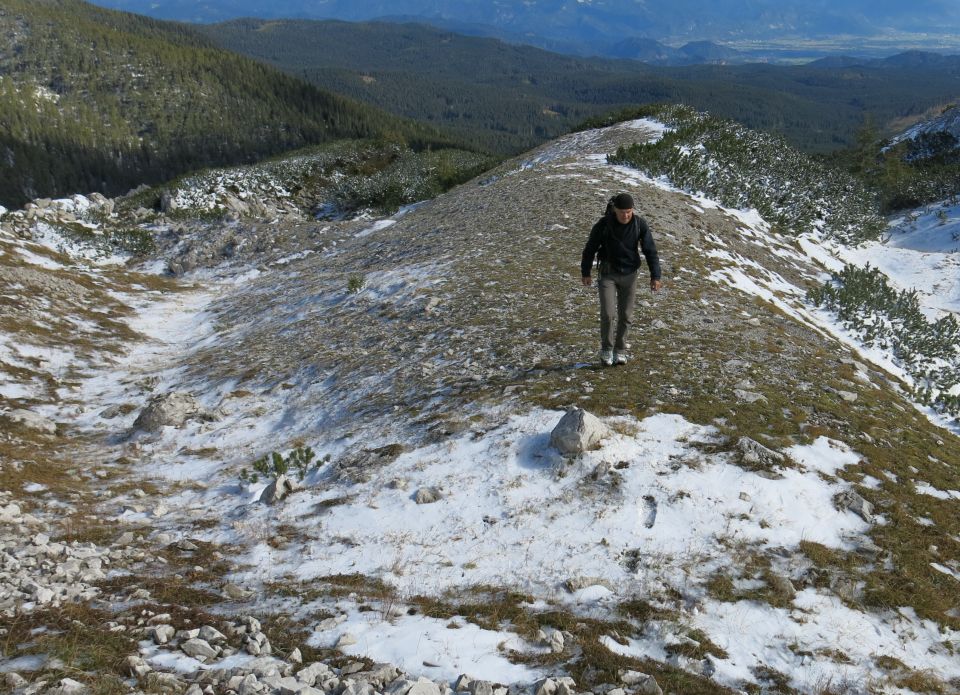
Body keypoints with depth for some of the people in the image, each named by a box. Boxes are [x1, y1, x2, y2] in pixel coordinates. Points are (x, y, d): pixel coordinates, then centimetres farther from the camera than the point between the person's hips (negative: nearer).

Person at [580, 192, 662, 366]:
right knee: (608, 313, -12)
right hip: (607, 273, -2)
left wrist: (655, 276, -13)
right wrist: (585, 273, 4)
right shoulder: (604, 224, -16)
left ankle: (620, 350, 23)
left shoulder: (640, 224, -12)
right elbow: (590, 248, -3)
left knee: (625, 315, 4)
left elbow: (650, 250, -8)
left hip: (629, 274, 2)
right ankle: (606, 349, 9)